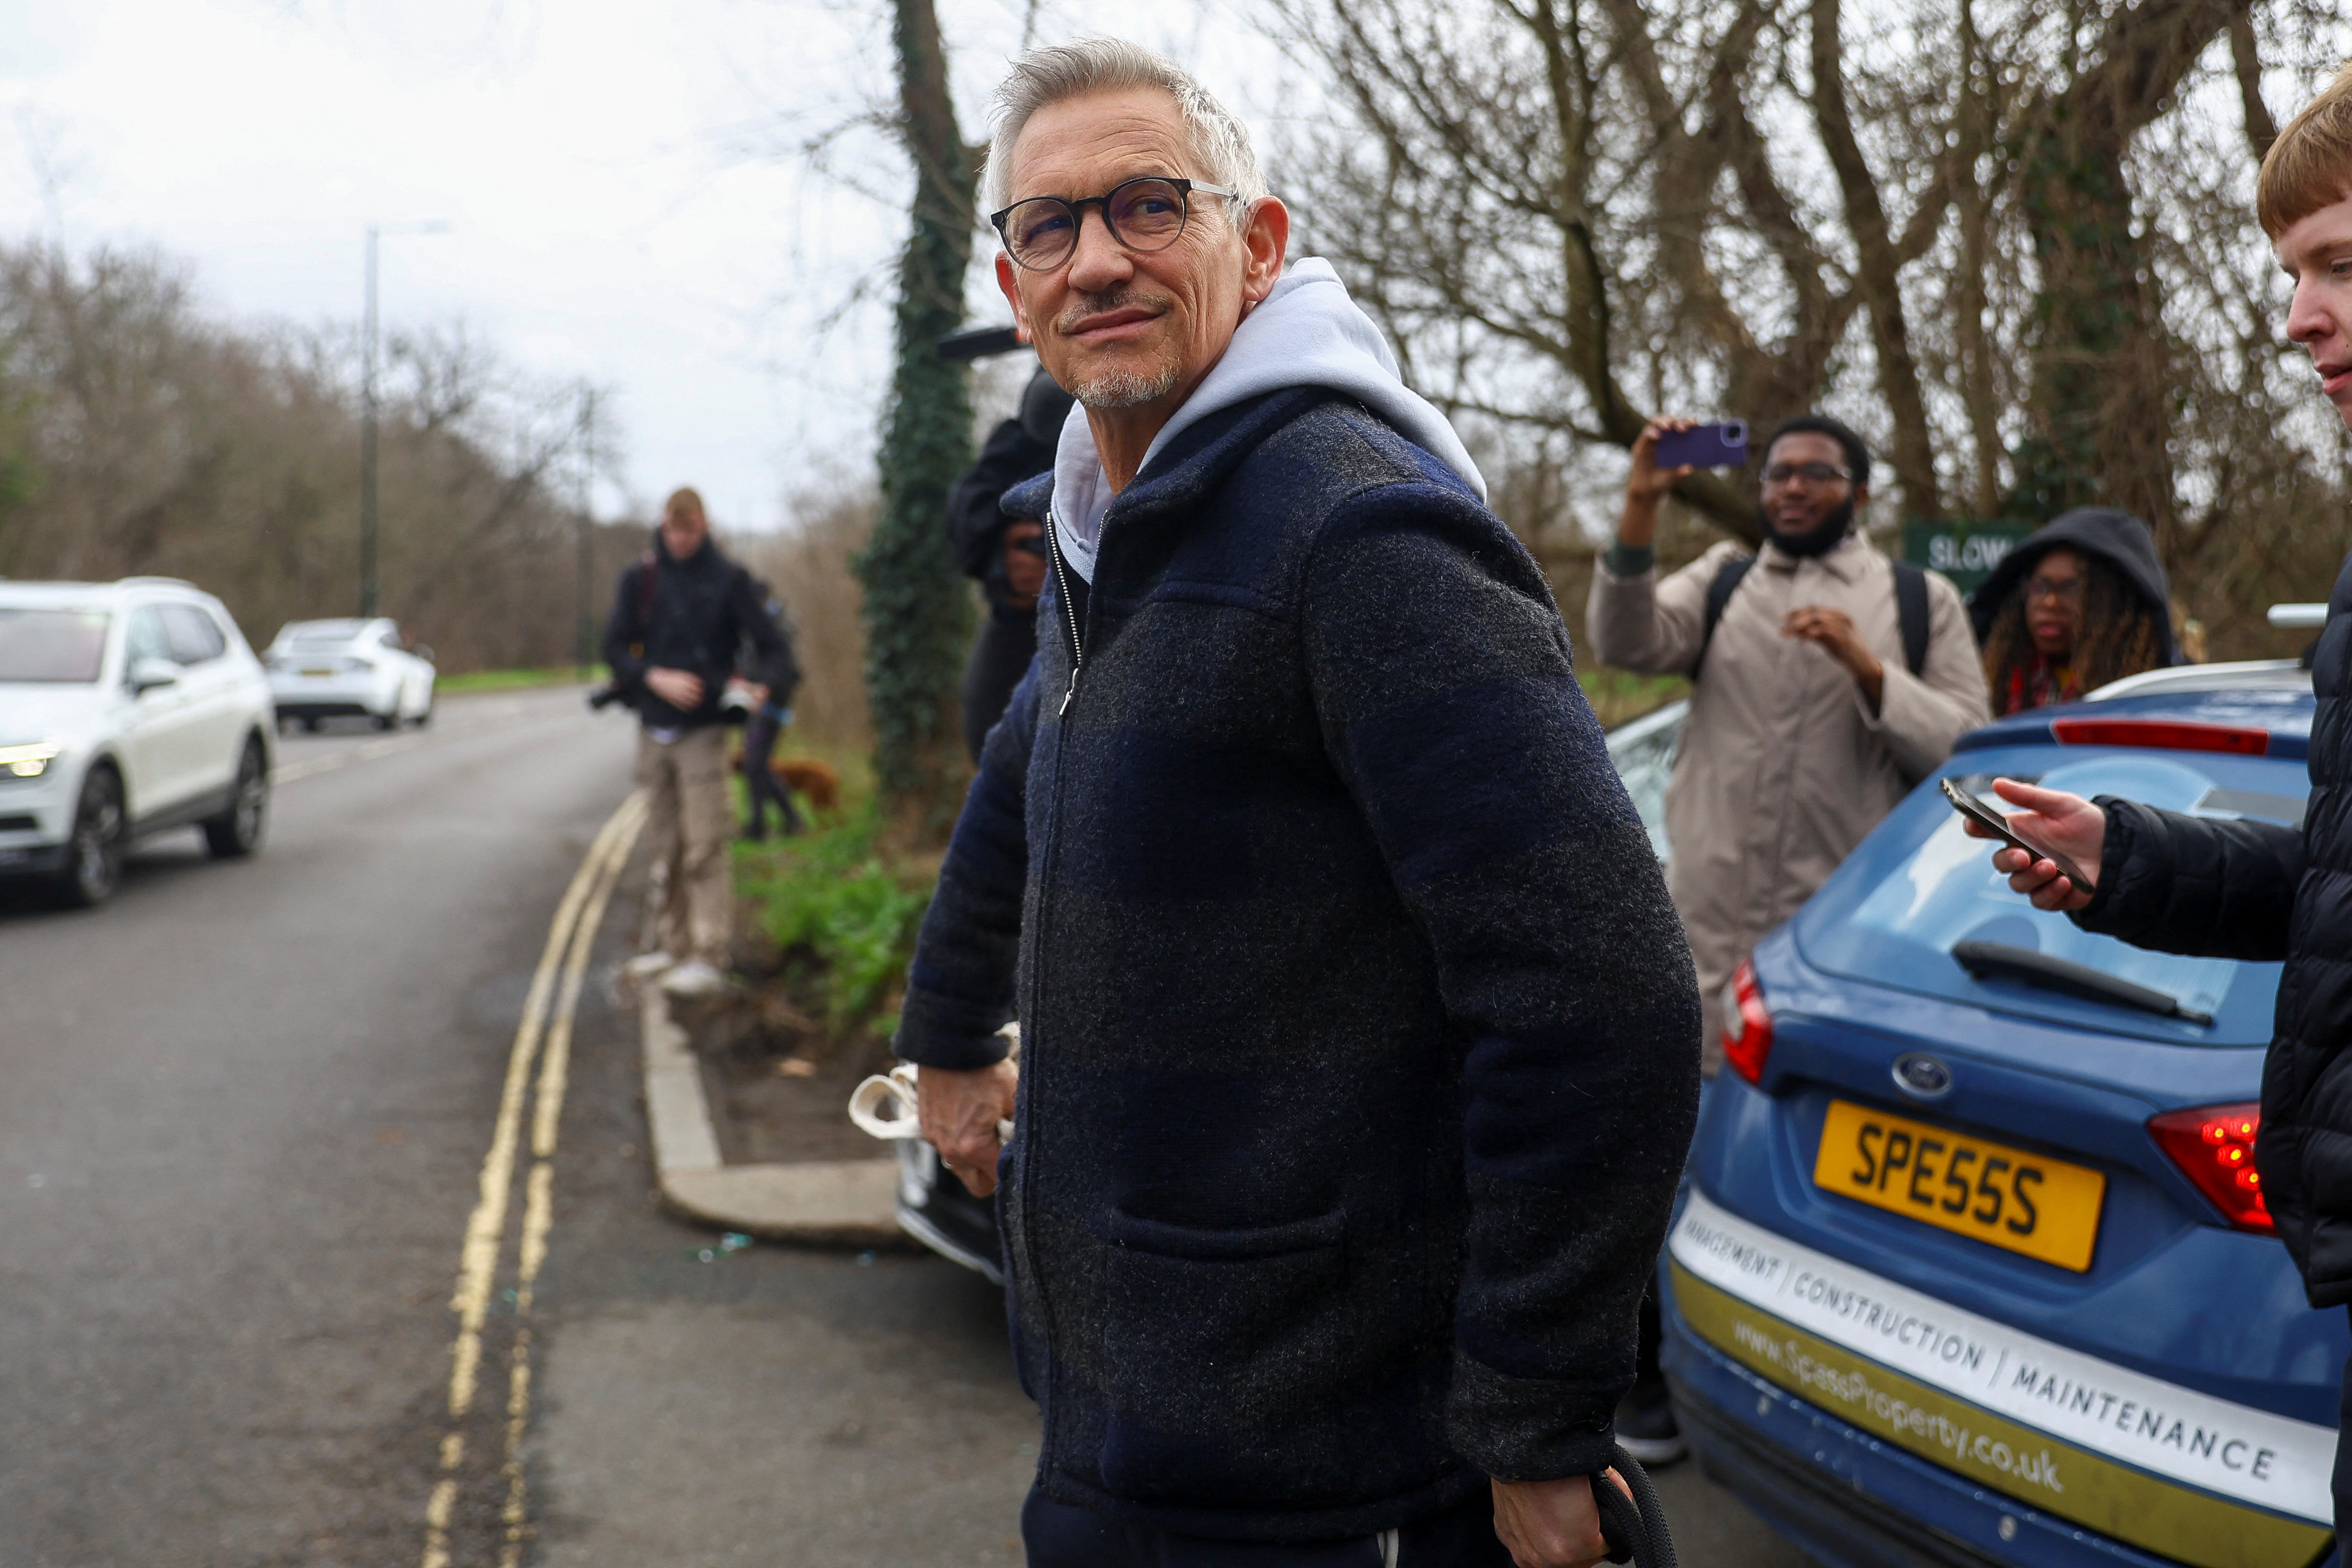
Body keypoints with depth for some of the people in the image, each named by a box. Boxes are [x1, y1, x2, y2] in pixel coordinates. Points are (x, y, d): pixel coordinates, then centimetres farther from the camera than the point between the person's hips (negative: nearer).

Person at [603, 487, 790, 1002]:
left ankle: (709, 960, -12)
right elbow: (615, 646, 4)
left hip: (705, 729, -4)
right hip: (654, 728, 4)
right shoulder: (640, 578, 8)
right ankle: (674, 945, 20)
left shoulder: (729, 579, 1)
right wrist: (656, 678, -14)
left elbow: (770, 643, -1)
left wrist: (761, 685, -22)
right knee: (665, 847, 10)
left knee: (705, 848, -10)